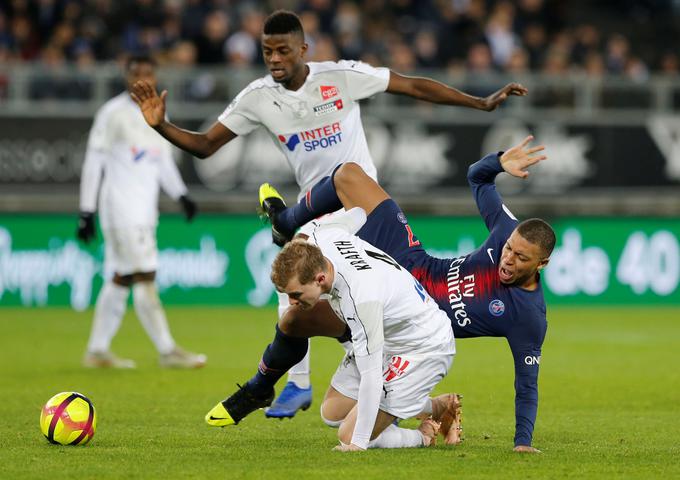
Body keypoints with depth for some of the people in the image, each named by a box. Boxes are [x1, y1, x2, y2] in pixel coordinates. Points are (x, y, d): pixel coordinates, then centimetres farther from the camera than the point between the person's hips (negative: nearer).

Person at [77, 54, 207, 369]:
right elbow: (93, 162, -8)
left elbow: (164, 161, 22)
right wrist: (86, 212, -11)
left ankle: (97, 351, 16)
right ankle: (167, 352, -13)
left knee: (120, 279, 10)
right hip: (121, 210, -8)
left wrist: (181, 195, 6)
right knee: (144, 278, -11)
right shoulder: (113, 113, -7)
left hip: (145, 211, 8)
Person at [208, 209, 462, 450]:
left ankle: (423, 437, 11)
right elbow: (357, 213, 8)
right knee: (332, 414, 15)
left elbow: (370, 376, -34)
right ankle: (436, 407, 26)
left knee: (349, 437, -14)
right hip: (389, 339, 10)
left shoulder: (361, 298, -40)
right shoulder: (322, 238, -17)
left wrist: (358, 443, -28)